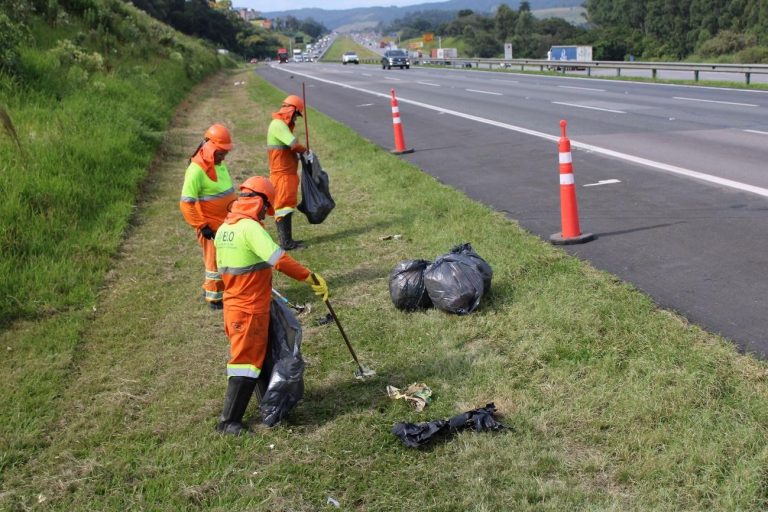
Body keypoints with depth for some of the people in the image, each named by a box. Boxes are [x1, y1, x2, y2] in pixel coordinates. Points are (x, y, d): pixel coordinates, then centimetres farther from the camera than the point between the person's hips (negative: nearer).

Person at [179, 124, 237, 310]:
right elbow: (186, 203, -22)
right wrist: (202, 226, -20)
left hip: (226, 223, 9)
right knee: (216, 260, 3)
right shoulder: (197, 170, -22)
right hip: (211, 225, -9)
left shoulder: (219, 162, 6)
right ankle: (214, 299, 18)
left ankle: (210, 288, 36)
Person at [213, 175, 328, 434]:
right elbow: (280, 259, -30)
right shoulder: (251, 228, -20)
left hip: (233, 305, 9)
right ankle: (228, 421, -1)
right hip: (251, 309, -9)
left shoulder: (223, 229, 7)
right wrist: (311, 278, -25)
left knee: (247, 356, 22)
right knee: (247, 361, -3)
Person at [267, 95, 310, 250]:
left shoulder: (282, 124, 16)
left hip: (287, 174, 10)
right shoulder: (278, 125, -17)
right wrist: (305, 151, -10)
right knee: (284, 206, -7)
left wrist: (299, 154, 7)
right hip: (282, 175, -10)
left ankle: (286, 240, 21)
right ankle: (286, 243, -5)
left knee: (286, 206, 14)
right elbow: (294, 144, -26)